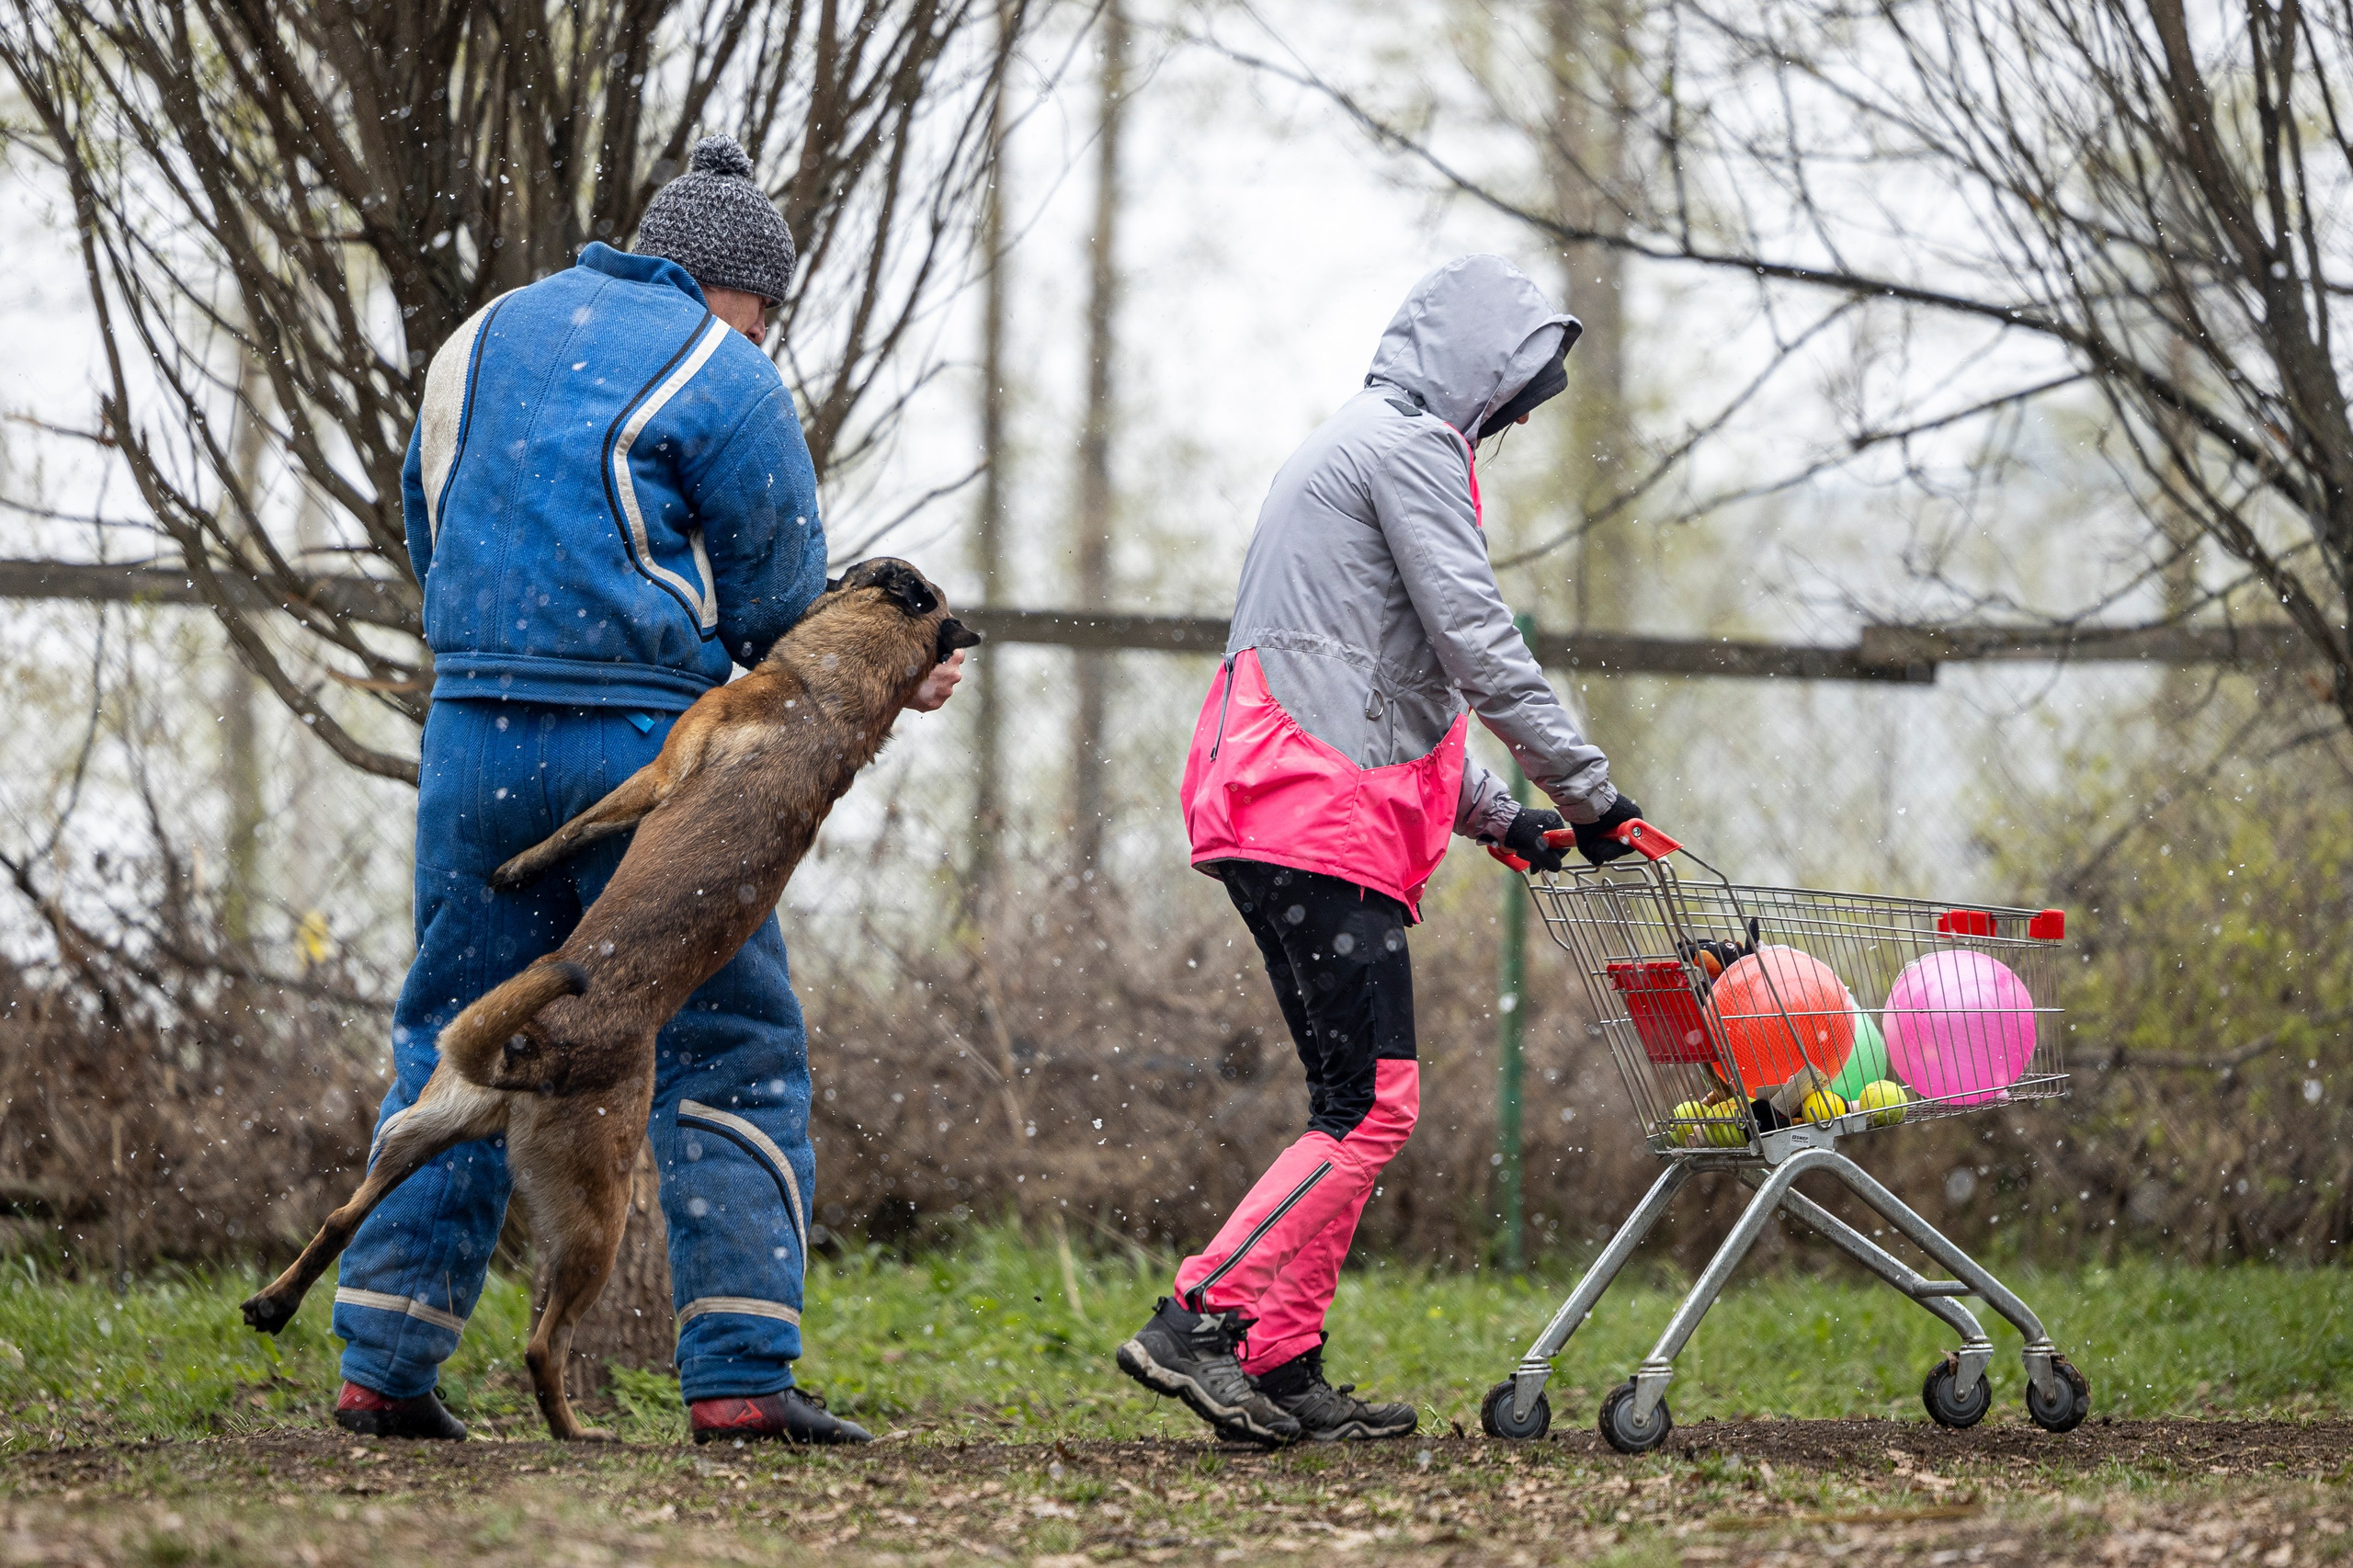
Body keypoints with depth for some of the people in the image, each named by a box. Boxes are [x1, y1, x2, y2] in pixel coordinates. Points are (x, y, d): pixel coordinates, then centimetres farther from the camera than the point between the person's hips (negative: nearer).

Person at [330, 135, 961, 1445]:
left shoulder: (484, 340, 16)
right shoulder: (725, 380, -3)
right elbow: (778, 614, 0)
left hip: (472, 735, 5)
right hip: (642, 745, -5)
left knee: (452, 1043, 13)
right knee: (731, 1056, 2)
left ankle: (388, 1364, 9)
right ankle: (740, 1372, -6)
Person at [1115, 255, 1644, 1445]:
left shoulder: (1355, 445, 27)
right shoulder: (1409, 445, -5)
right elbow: (1477, 643, -12)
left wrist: (1497, 813, 26)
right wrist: (1587, 792, -7)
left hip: (1271, 816, 10)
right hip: (1319, 822, -10)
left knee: (1355, 1104, 10)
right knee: (1374, 1104, -13)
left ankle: (1284, 1370, 7)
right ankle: (1197, 1323, -19)